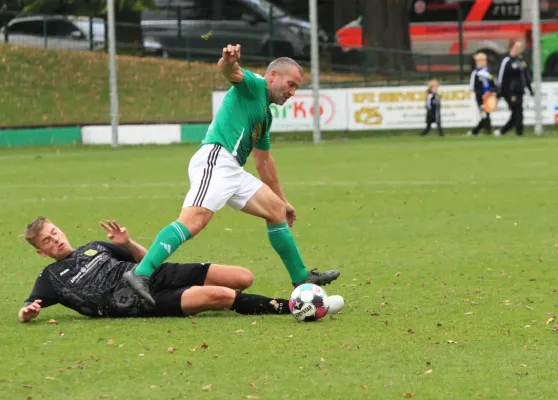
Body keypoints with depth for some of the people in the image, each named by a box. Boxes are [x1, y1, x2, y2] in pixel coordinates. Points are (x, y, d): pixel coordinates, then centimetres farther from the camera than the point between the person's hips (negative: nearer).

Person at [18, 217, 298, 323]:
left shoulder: (94, 248, 25)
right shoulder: (51, 278, 12)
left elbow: (146, 259, 25)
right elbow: (26, 310, 2)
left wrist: (127, 244, 3)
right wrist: (27, 313, -23)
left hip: (158, 276, 7)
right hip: (143, 303, -7)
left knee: (242, 278, -9)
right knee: (221, 296, -26)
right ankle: (288, 308, -20)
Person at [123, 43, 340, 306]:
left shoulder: (265, 114, 30)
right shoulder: (253, 86, 4)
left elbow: (264, 161, 40)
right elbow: (229, 72, -20)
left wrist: (283, 200, 46)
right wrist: (228, 62, -45)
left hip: (232, 171, 10)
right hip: (215, 159, -10)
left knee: (276, 210, 15)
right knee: (195, 219, -27)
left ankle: (301, 279, 24)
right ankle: (141, 274, -38)